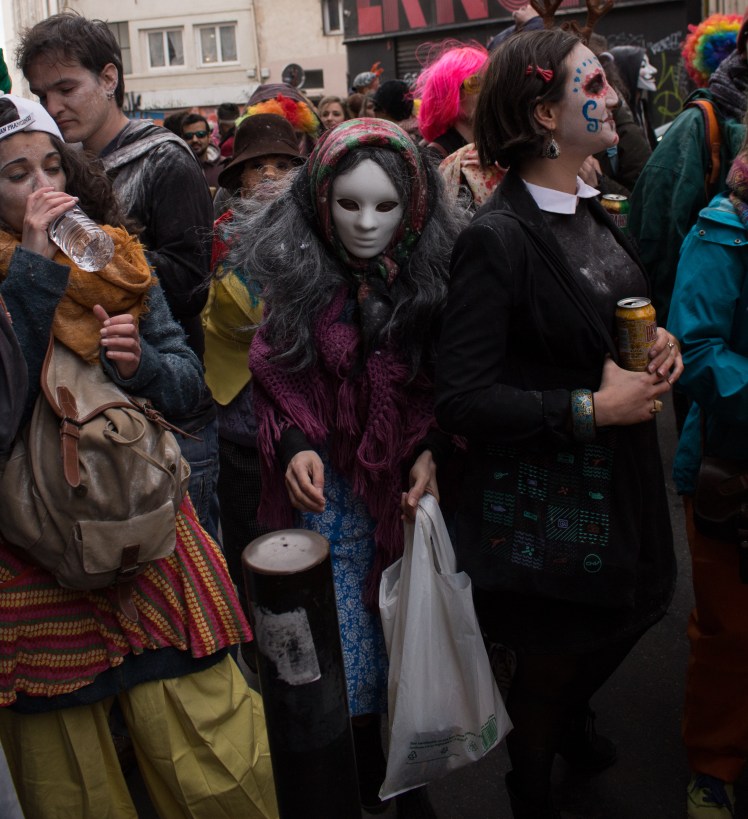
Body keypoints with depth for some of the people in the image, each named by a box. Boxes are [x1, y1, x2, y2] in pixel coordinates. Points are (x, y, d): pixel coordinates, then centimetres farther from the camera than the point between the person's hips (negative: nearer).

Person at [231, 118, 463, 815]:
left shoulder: (434, 275, -5)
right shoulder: (293, 274, -5)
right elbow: (274, 379, 1)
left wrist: (434, 452, -12)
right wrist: (293, 445, -15)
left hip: (417, 488, 1)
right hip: (332, 491, 0)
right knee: (348, 644, 6)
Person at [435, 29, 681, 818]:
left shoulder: (592, 211, 4)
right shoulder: (497, 238, -22)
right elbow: (462, 399, -24)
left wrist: (657, 343, -1)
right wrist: (591, 407, -23)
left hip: (619, 482, 8)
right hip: (542, 500, -8)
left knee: (627, 616, 25)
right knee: (551, 658, 11)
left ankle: (572, 716, 59)